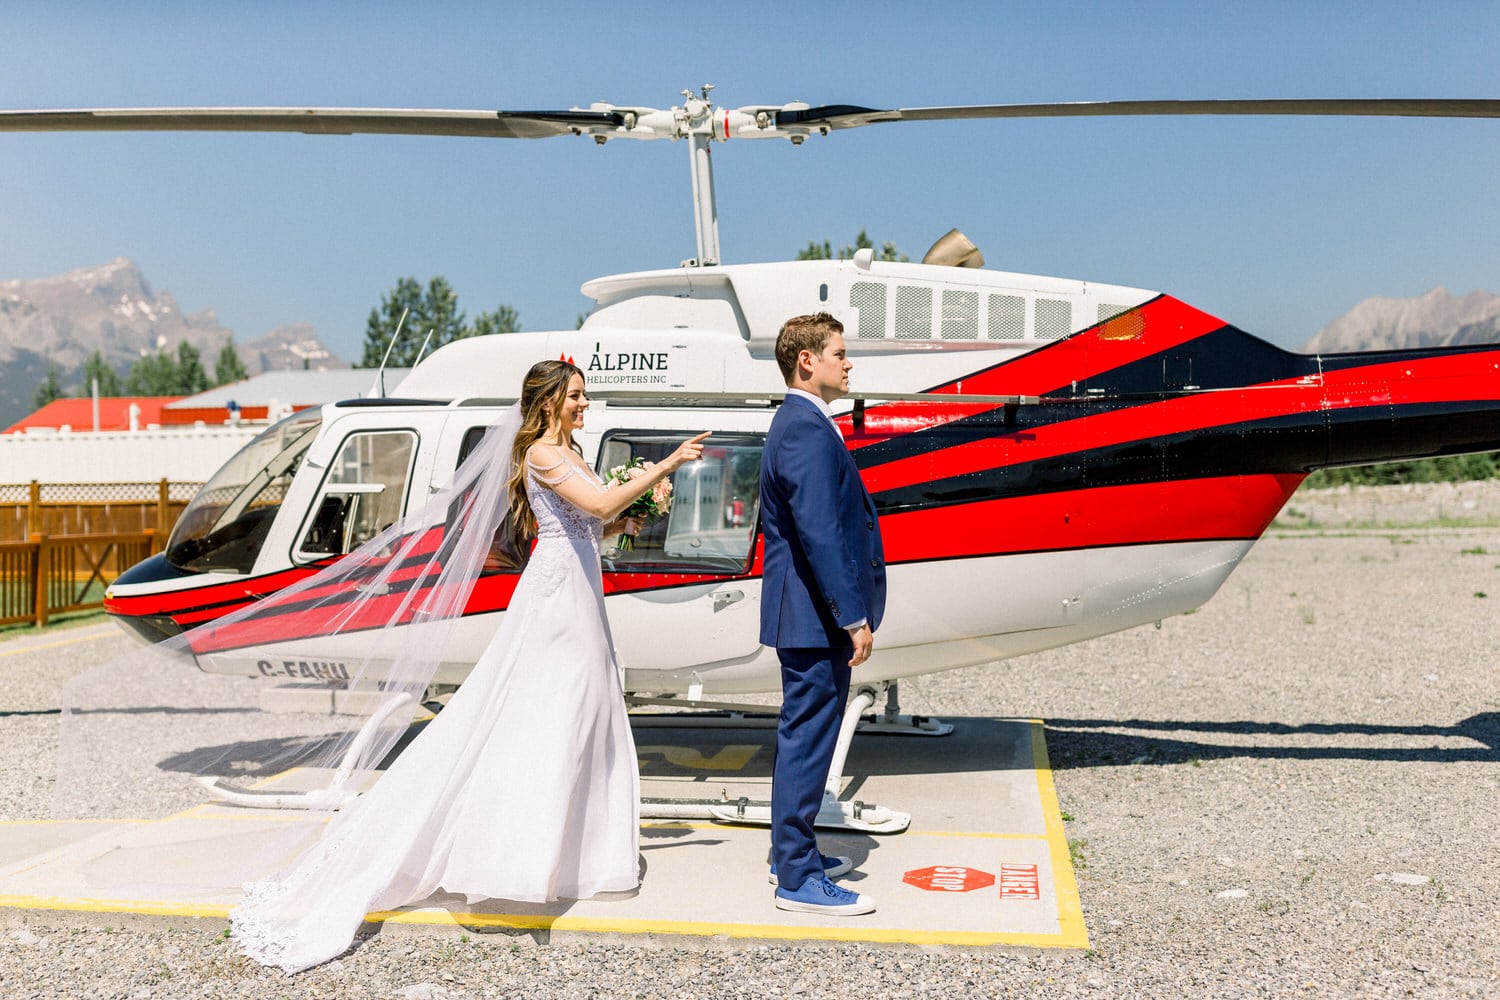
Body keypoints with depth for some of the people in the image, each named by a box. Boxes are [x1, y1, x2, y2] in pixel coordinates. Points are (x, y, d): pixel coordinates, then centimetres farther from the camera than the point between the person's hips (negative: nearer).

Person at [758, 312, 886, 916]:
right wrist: (854, 617, -23)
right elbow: (820, 533, -24)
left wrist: (851, 612, 22)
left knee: (804, 734, 18)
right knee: (808, 737, -4)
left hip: (812, 614, 11)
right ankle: (797, 879, 3)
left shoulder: (802, 423, 17)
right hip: (816, 614, -11)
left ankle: (792, 852, 29)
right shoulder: (807, 429, -17)